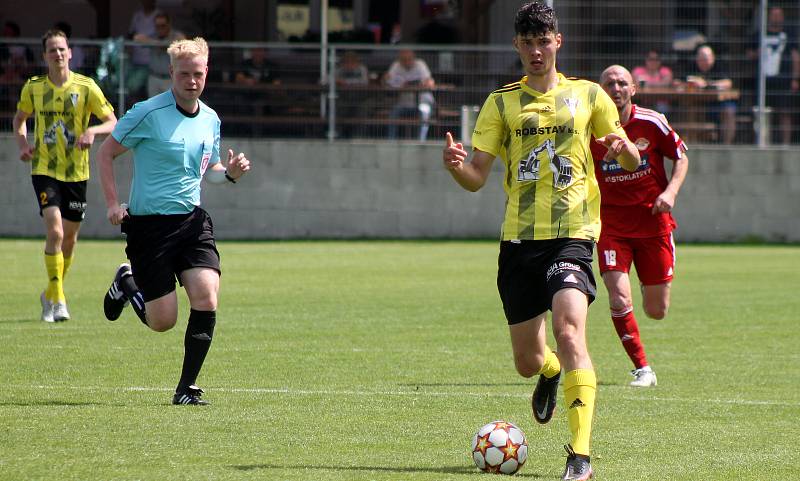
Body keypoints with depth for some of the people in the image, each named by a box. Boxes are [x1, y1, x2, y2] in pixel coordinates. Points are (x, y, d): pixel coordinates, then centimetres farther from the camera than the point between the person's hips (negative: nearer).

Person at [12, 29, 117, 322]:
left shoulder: (86, 87, -4)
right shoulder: (33, 88, 1)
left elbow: (113, 122, -3)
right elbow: (20, 118, 18)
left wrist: (92, 131, -23)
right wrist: (22, 145, -1)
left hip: (76, 173, 1)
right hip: (44, 170, -1)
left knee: (69, 237, 10)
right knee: (55, 232, -18)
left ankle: (51, 294, 32)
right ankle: (57, 301, -13)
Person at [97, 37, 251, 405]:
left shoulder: (210, 120, 8)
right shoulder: (148, 113, -10)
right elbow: (106, 152, -1)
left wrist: (229, 173, -1)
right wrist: (112, 204, -10)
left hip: (192, 220, 4)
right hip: (149, 224, -4)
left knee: (206, 298, -17)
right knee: (163, 321, -2)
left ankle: (187, 387, -4)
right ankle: (126, 284, 33)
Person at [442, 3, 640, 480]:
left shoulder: (588, 96, 8)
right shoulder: (502, 103, 10)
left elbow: (632, 162, 15)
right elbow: (477, 176, 6)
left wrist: (624, 148, -10)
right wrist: (455, 165, -18)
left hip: (572, 234, -2)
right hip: (519, 239, 2)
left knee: (570, 334, -24)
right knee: (527, 362, 6)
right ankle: (551, 371, 46)